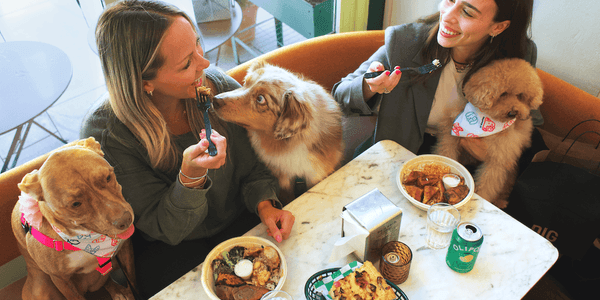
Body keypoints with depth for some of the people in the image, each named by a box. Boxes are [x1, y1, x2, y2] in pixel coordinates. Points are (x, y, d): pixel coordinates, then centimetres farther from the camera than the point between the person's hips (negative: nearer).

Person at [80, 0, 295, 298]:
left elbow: (252, 162, 0)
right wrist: (191, 176, -37)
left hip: (243, 223, 3)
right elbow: (164, 229, -18)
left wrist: (264, 203, -19)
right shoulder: (105, 133, -23)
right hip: (171, 251, -2)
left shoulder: (216, 84, -14)